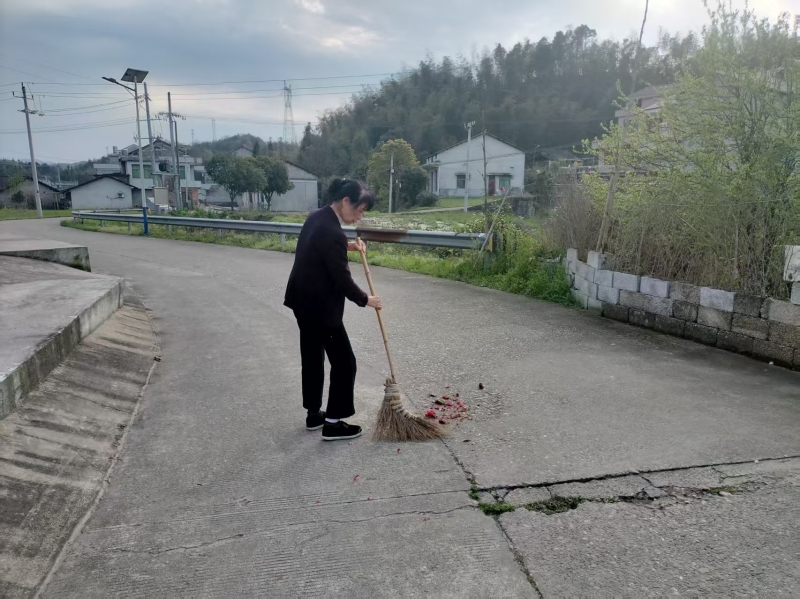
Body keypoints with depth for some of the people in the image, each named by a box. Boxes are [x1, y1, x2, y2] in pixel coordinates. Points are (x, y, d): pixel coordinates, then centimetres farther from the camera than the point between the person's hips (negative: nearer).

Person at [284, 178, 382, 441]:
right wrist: (366, 300, -5)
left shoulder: (318, 217, 5)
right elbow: (342, 279, -20)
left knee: (312, 357, 18)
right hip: (320, 306, -10)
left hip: (304, 301, 10)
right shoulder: (331, 232, -25)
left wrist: (347, 246, 10)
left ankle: (314, 414, 31)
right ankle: (333, 423, 10)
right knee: (343, 361, 2)